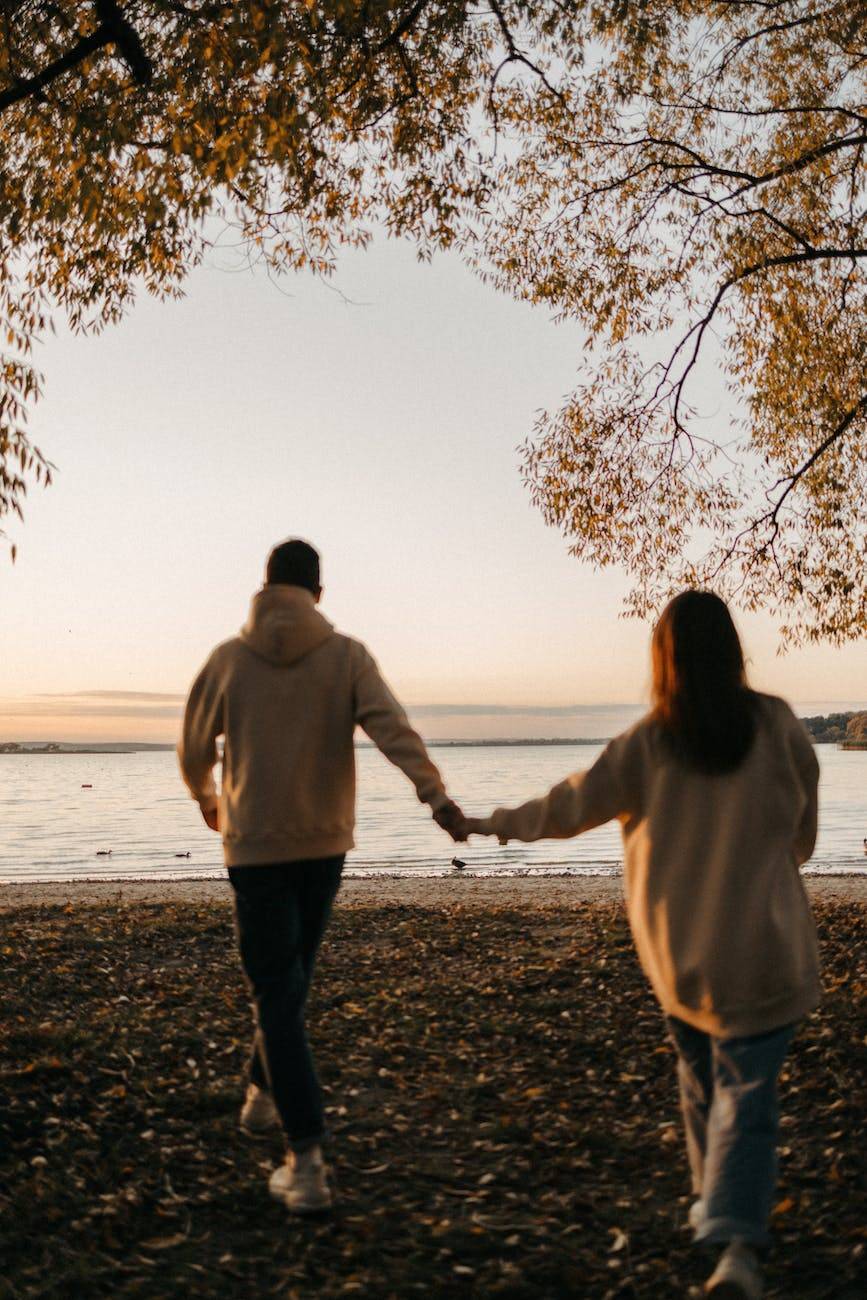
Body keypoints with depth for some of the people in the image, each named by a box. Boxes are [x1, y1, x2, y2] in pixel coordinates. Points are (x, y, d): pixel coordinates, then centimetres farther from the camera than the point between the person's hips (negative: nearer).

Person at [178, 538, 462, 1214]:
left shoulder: (229, 659, -2)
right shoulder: (346, 656, -4)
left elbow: (194, 751, 7)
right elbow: (391, 725, -19)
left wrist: (208, 801, 27)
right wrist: (434, 792, -28)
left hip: (254, 847, -2)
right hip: (324, 844, 2)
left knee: (278, 994, 0)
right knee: (289, 981, 22)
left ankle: (307, 1159, -6)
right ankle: (264, 1094, 40)